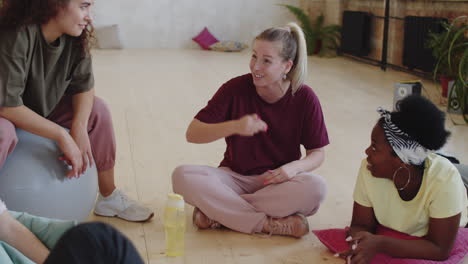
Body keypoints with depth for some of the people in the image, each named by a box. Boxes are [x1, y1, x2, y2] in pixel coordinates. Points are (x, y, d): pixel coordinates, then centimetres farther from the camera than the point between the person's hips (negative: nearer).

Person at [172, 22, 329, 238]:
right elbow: (192, 134, -12)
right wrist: (234, 126, -30)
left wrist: (294, 167, -24)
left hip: (278, 182, 0)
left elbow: (317, 153, -1)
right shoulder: (236, 88, -11)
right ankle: (271, 224, -27)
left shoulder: (304, 98, -10)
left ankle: (217, 213, -23)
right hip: (235, 177, 0)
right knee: (182, 176, -27)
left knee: (316, 188, -33)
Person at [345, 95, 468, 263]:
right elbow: (360, 225, -13)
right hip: (392, 238, 4)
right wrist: (361, 242, -37)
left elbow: (440, 250, -29)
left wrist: (379, 244, -40)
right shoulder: (369, 169, -25)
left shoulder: (443, 178, -33)